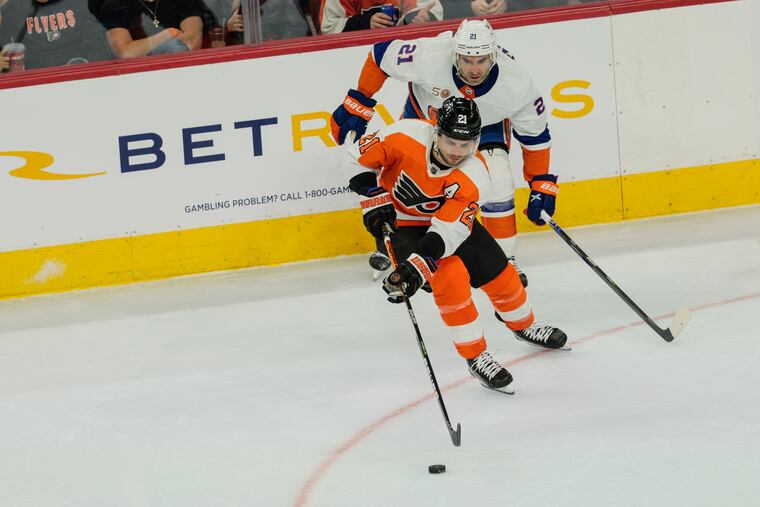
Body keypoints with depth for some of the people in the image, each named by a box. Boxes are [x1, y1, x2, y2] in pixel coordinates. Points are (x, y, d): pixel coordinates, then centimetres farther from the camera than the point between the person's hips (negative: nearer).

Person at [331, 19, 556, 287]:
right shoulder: (428, 56, -41)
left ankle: (504, 258, 3)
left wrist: (541, 184, -17)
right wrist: (358, 104, -17)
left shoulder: (517, 84, -36)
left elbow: (535, 134, -19)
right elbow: (382, 55, -22)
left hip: (485, 125, -1)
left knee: (498, 186, -17)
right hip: (425, 111, 1)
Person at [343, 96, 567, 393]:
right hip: (402, 222, -3)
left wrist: (417, 267, -47)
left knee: (498, 273, 6)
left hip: (451, 218, 3)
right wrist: (375, 201, -24)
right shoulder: (407, 136, -31)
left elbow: (448, 231, -36)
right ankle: (476, 357, -11)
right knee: (450, 277, -24)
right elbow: (357, 160, -17)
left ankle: (524, 326, 40)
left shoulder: (475, 177, -28)